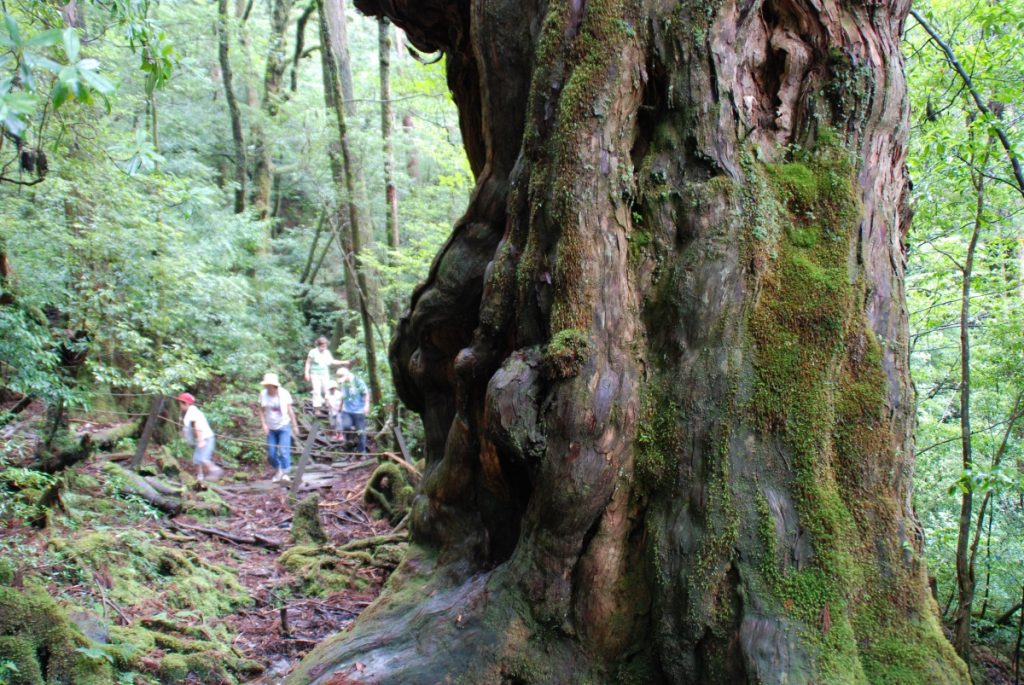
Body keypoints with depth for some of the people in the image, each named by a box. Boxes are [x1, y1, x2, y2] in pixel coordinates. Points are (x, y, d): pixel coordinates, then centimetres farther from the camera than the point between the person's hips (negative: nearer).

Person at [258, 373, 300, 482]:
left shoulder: (284, 394, -13)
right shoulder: (263, 394, -10)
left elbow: (290, 410, -3)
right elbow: (261, 411, -1)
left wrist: (295, 425, 1)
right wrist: (264, 424, -11)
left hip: (284, 426, -2)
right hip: (271, 428, 2)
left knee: (283, 451, -12)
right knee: (271, 453, 5)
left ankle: (285, 473, 1)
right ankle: (278, 470, 29)